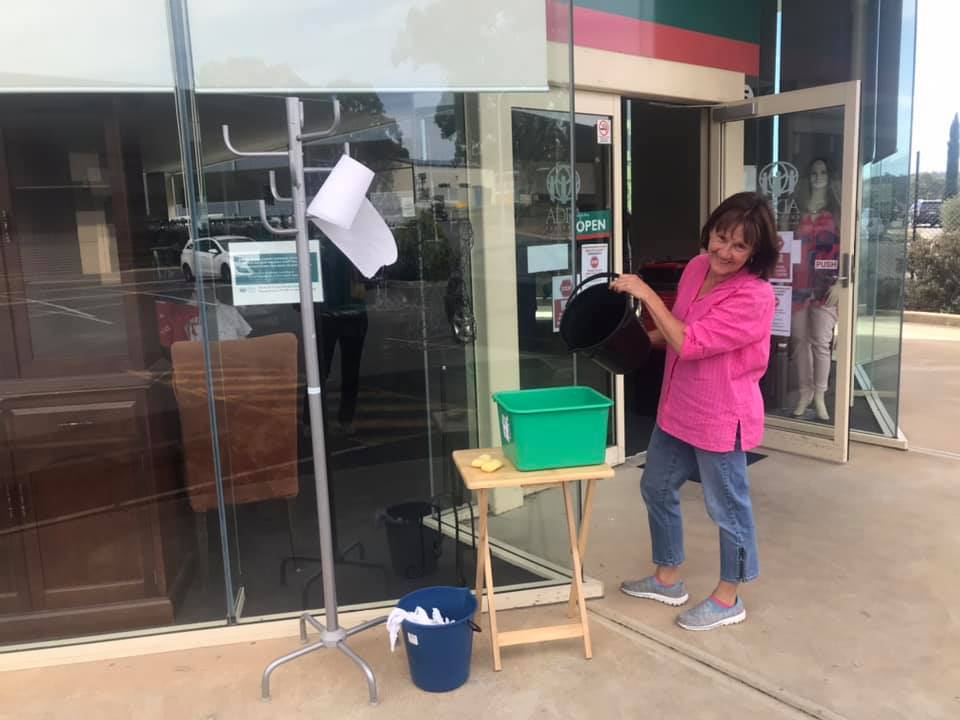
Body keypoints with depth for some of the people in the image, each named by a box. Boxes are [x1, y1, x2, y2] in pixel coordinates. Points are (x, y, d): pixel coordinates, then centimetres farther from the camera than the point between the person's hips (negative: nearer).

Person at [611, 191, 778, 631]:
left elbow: (689, 343, -28)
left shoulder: (754, 297, -24)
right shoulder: (697, 267, 1)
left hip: (721, 418, -9)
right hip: (677, 408, 9)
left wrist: (646, 294, -24)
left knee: (726, 507, 10)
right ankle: (667, 578, 40)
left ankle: (728, 599, 31)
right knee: (656, 489, 20)